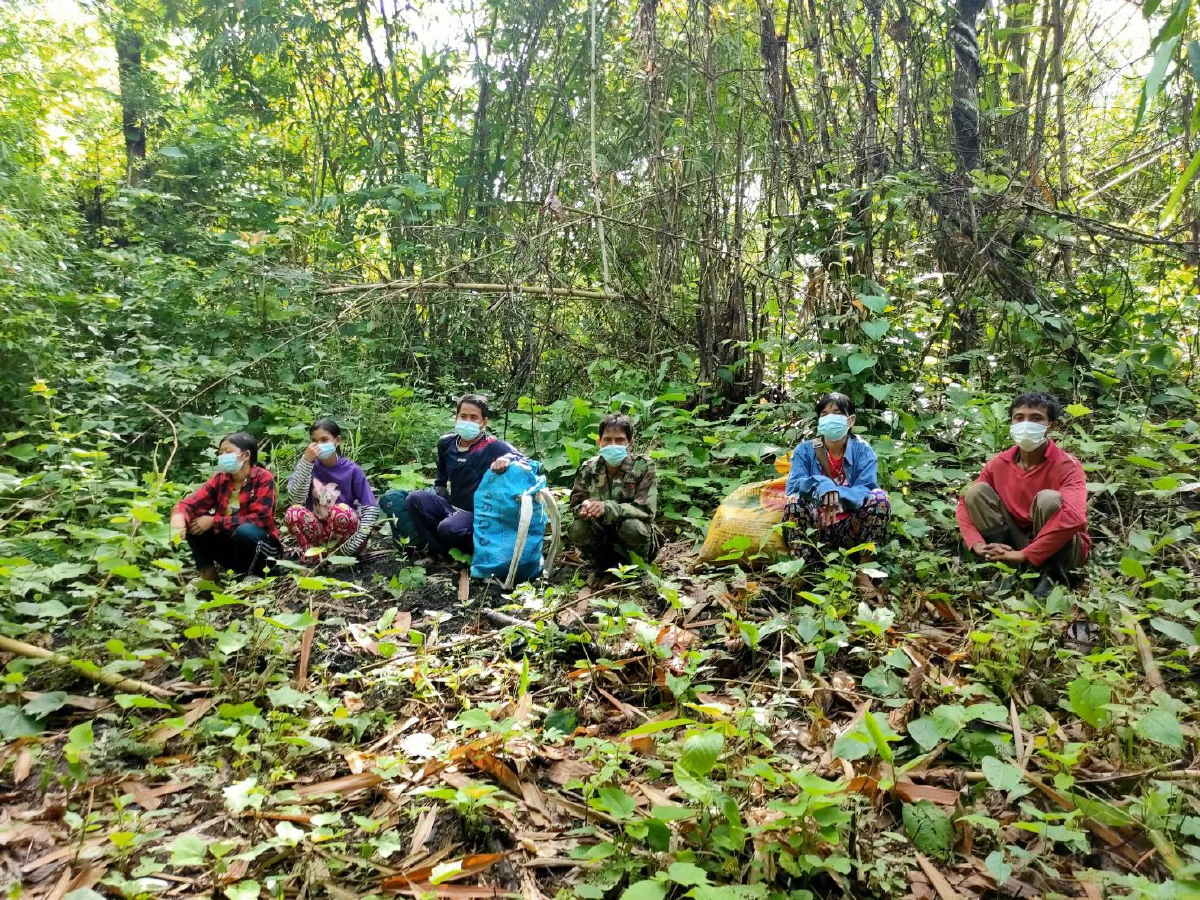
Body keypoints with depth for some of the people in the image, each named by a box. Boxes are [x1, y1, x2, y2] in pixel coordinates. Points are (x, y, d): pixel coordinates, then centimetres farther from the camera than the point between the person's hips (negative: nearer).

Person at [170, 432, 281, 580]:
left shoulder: (264, 479, -16)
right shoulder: (220, 479, -1)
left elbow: (258, 519, -24)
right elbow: (193, 502, -12)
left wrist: (214, 521, -25)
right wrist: (179, 516, -36)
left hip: (260, 543, -5)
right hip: (229, 539, 5)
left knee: (245, 531, -36)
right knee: (193, 523, -14)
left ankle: (248, 578, -11)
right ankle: (207, 573, -2)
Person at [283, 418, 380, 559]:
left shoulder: (352, 470, -11)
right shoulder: (307, 464, -7)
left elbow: (371, 508, -14)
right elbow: (296, 499, -22)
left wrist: (356, 541, -24)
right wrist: (306, 461, -28)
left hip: (345, 532, -1)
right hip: (317, 530, 2)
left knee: (341, 510, -33)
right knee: (293, 512, -27)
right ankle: (313, 553, -7)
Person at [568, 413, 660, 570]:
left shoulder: (643, 466, -14)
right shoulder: (588, 469, -4)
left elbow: (646, 510, -23)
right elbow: (576, 504, -3)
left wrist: (607, 508, -36)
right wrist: (584, 509, -29)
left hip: (635, 536, -3)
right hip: (603, 537, 3)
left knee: (632, 526, -35)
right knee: (577, 529, -25)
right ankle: (608, 563, 1)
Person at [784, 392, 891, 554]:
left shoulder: (863, 450, 0)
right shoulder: (804, 450, 0)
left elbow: (866, 489, -14)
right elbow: (792, 488, -13)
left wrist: (834, 493, -33)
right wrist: (820, 484, -33)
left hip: (851, 528, 0)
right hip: (814, 528, 0)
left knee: (879, 497, -23)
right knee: (794, 500, -28)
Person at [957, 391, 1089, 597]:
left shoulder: (1066, 465, -20)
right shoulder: (999, 463, -5)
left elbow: (1074, 517, -36)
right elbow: (965, 502, -2)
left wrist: (1024, 555, -36)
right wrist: (978, 544, -21)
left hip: (1061, 548, -4)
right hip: (1016, 543, 5)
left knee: (1048, 499, -33)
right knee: (976, 492, -13)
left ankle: (1051, 575, -14)